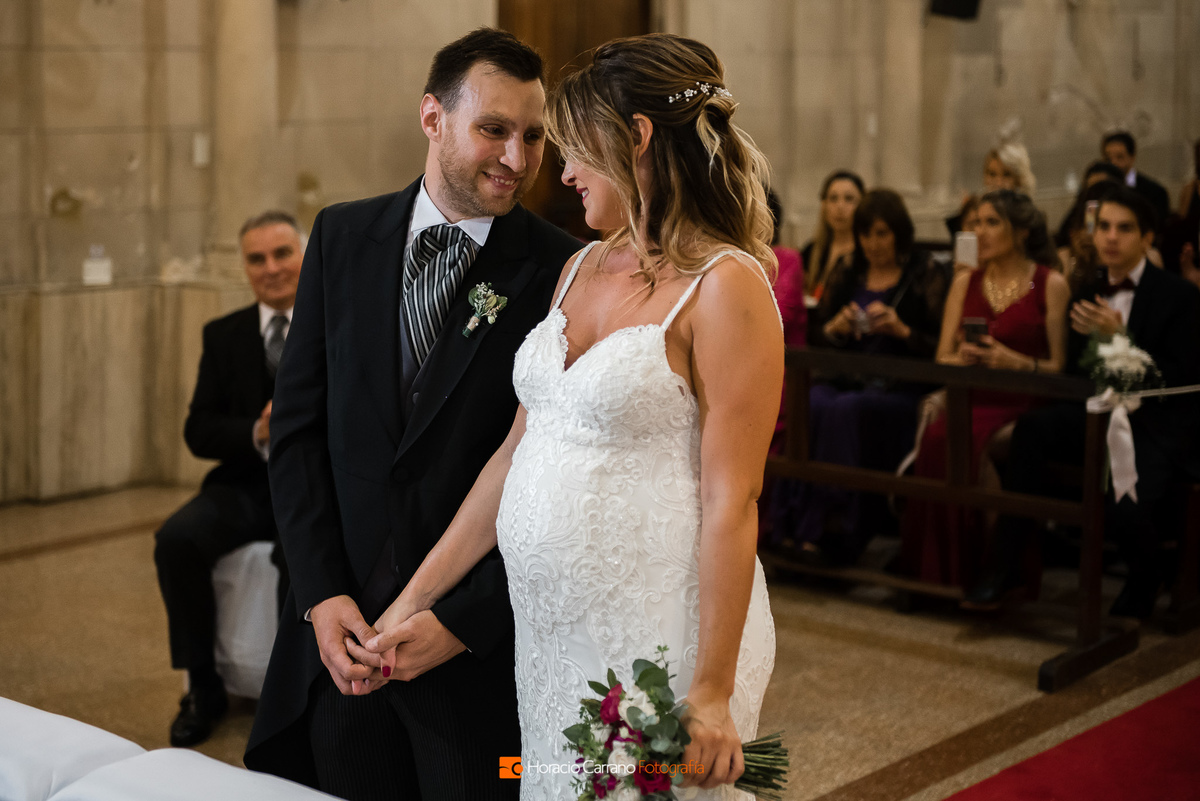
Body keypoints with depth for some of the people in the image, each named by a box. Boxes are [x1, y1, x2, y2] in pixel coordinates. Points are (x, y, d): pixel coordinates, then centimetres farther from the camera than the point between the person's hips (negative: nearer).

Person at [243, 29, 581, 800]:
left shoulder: (563, 271, -9)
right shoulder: (343, 236, 3)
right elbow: (299, 424, 3)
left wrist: (462, 621, -12)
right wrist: (322, 594, -5)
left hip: (486, 642, -3)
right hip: (344, 631, 3)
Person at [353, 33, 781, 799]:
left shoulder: (726, 286, -12)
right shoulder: (583, 268, 10)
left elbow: (731, 503, -16)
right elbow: (519, 451, 11)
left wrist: (712, 694, -18)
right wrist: (414, 599, 10)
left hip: (658, 637, -7)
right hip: (554, 630, 7)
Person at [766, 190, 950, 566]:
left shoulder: (928, 276, 7)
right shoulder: (845, 278, 20)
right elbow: (815, 343, 19)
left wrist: (902, 330, -15)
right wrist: (835, 329, -3)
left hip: (901, 390, -4)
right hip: (845, 380, 4)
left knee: (846, 411, -35)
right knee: (809, 404, -31)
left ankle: (831, 536, -34)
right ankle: (792, 524, -33)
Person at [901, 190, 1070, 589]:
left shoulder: (1051, 285, 4)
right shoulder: (965, 283, 18)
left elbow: (1060, 367, 0)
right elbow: (941, 360, 16)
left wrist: (1016, 362, -16)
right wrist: (962, 357, -6)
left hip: (1024, 406, -3)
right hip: (970, 400, 4)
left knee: (972, 441, -35)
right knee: (938, 436, -31)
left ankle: (977, 569, -22)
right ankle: (935, 568, -23)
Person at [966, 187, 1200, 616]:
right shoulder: (1088, 294, 13)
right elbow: (1074, 373, 14)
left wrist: (1120, 338, -20)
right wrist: (1085, 335, -8)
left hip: (1158, 427, -5)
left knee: (1125, 509, -31)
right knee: (1030, 427, -26)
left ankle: (1144, 581, 7)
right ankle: (1007, 562, -20)